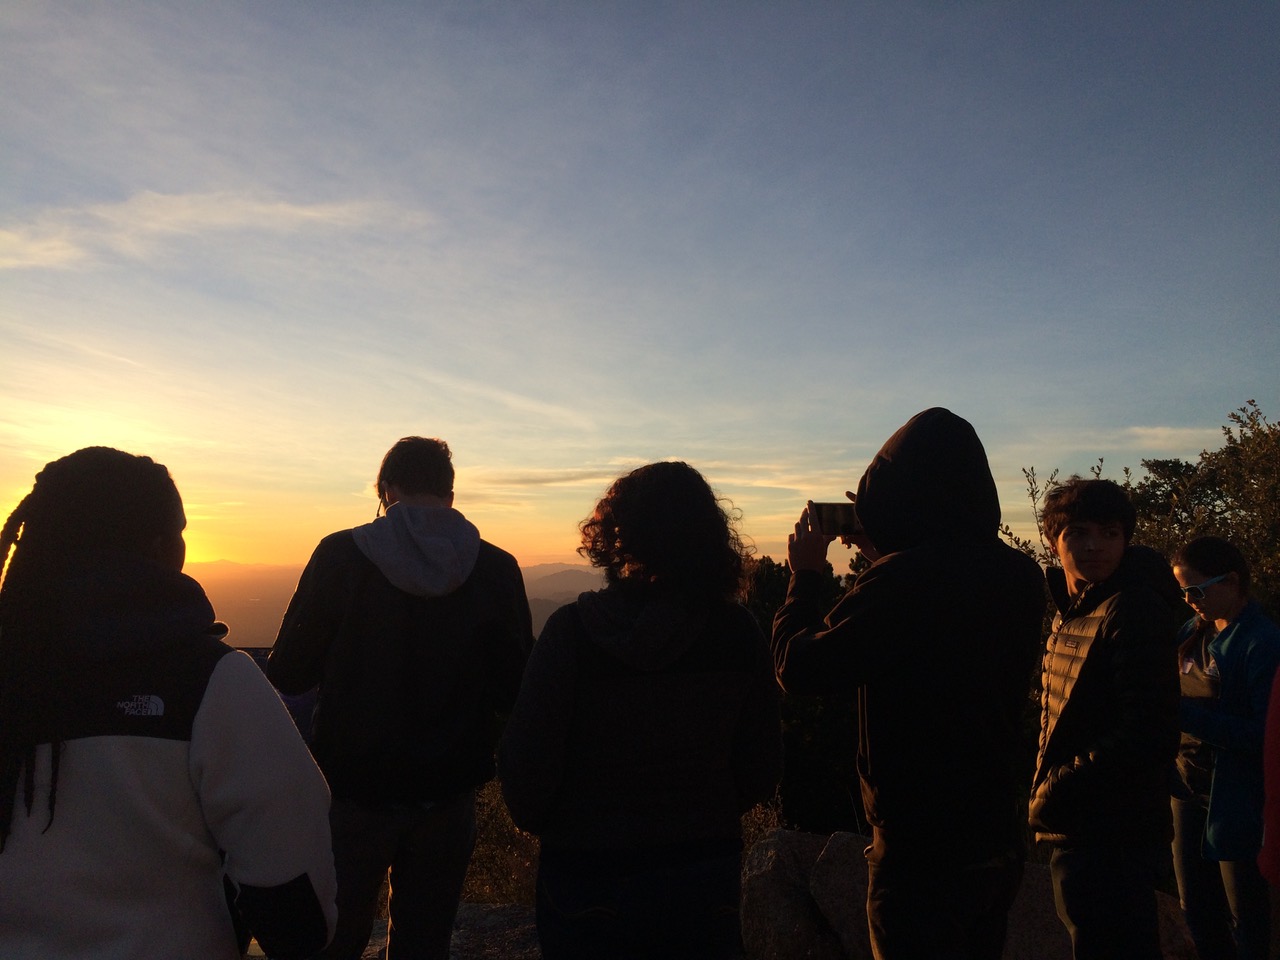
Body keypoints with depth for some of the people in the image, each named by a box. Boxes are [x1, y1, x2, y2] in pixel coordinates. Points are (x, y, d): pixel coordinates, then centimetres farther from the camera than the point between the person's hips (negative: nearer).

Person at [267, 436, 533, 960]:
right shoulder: (498, 569, -8)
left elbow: (288, 674, -8)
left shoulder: (342, 555, -12)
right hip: (447, 794, 1)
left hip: (354, 786, -1)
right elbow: (513, 693, -4)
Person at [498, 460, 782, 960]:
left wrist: (532, 816, 6)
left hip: (590, 884, -2)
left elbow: (526, 771, -16)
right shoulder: (739, 632, -11)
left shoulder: (572, 629, -20)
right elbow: (761, 773, -3)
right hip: (707, 879, 3)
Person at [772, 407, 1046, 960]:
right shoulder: (1021, 576, -2)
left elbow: (799, 669, -18)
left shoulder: (902, 578, -26)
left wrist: (805, 574, -4)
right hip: (1000, 837, 7)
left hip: (921, 846, -7)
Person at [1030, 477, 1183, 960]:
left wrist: (1058, 793, -19)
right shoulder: (1071, 612, 11)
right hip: (1078, 831, 9)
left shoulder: (1136, 611, -17)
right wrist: (1049, 793, 9)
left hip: (1113, 840, -9)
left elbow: (1146, 736, -24)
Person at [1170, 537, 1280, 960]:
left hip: (1237, 796, -6)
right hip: (1189, 786, 7)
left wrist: (1188, 715, -25)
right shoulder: (1192, 632, 4)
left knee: (1244, 913, 11)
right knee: (1196, 905, 18)